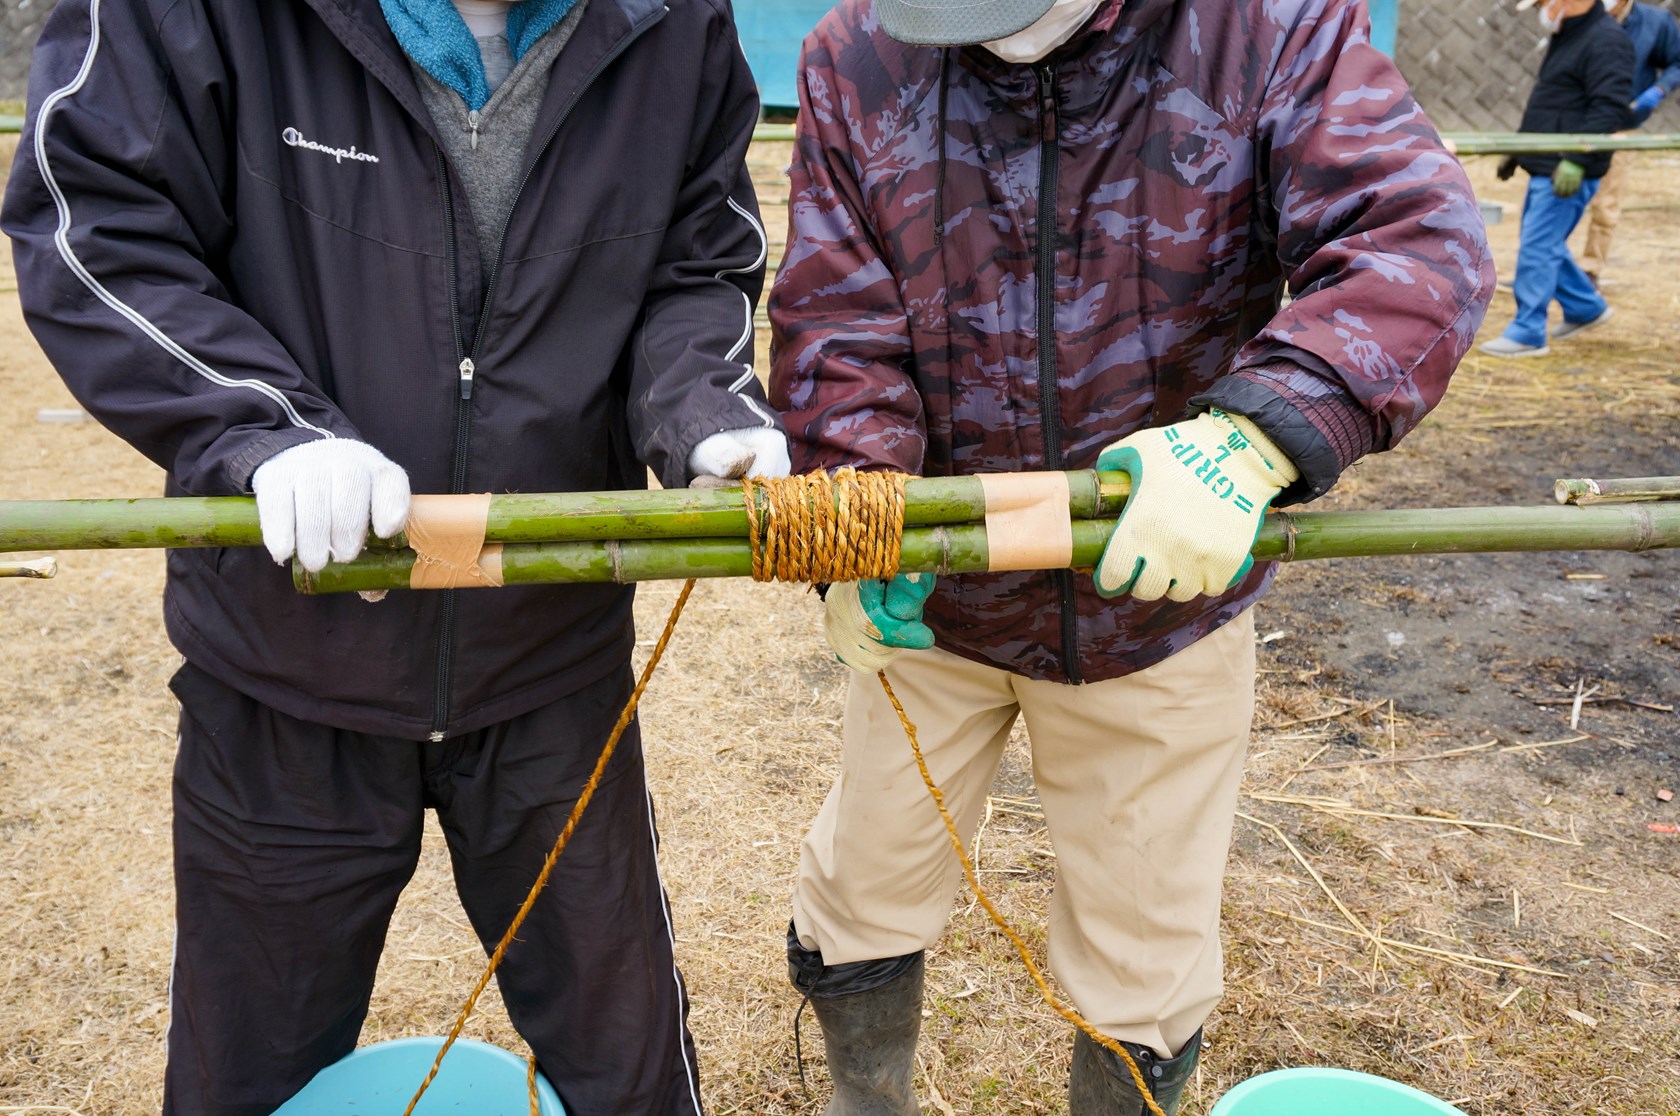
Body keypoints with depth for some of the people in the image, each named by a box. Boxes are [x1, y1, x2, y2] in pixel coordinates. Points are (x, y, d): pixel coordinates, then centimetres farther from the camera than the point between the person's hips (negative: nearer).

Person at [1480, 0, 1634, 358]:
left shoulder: (1606, 39, -14)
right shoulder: (1566, 37, 17)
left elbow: (1610, 107, -21)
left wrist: (1577, 160, -27)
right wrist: (1517, 150, 27)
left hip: (1568, 172, -10)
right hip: (1545, 167, 10)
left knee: (1537, 248, -9)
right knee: (1545, 245, 17)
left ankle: (1528, 334, -3)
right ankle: (1586, 308, 32)